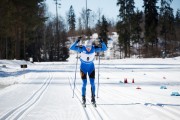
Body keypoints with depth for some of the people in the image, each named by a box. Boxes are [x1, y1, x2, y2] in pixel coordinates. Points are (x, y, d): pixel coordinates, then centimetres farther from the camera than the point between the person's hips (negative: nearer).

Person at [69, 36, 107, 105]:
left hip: (91, 67, 2)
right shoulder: (82, 48, -23)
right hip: (83, 67, -1)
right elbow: (71, 48, -29)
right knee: (84, 83, -6)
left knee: (92, 83, -5)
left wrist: (102, 42, -35)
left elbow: (104, 48, -19)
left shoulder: (94, 48, -19)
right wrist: (77, 42, -43)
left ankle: (93, 98, 10)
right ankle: (83, 98, 11)